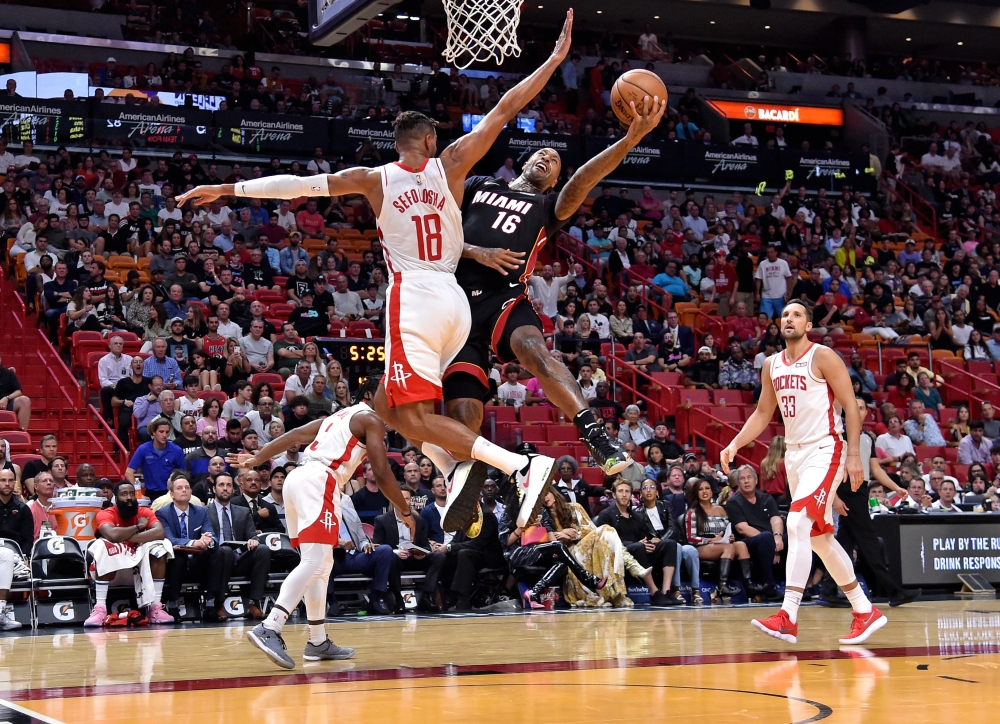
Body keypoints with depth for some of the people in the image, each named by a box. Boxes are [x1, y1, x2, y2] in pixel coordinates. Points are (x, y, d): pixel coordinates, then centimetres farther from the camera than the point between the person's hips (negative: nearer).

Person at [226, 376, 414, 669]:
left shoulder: (339, 416, 29)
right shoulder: (371, 420, 5)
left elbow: (294, 435, 20)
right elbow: (382, 473, -3)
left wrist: (256, 459, 17)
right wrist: (405, 512, 5)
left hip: (297, 478, 9)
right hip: (319, 481, -9)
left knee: (321, 564, 15)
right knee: (315, 562, -18)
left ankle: (318, 642, 16)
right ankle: (269, 629, -32)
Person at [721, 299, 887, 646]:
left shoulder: (823, 357, -9)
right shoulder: (772, 365, 11)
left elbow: (850, 405, -10)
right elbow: (763, 413, 18)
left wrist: (854, 455, -16)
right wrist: (735, 444, 5)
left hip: (825, 451, -8)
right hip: (794, 453, 8)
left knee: (798, 523, -23)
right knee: (819, 536, 12)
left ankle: (788, 617, -26)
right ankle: (865, 612, 24)